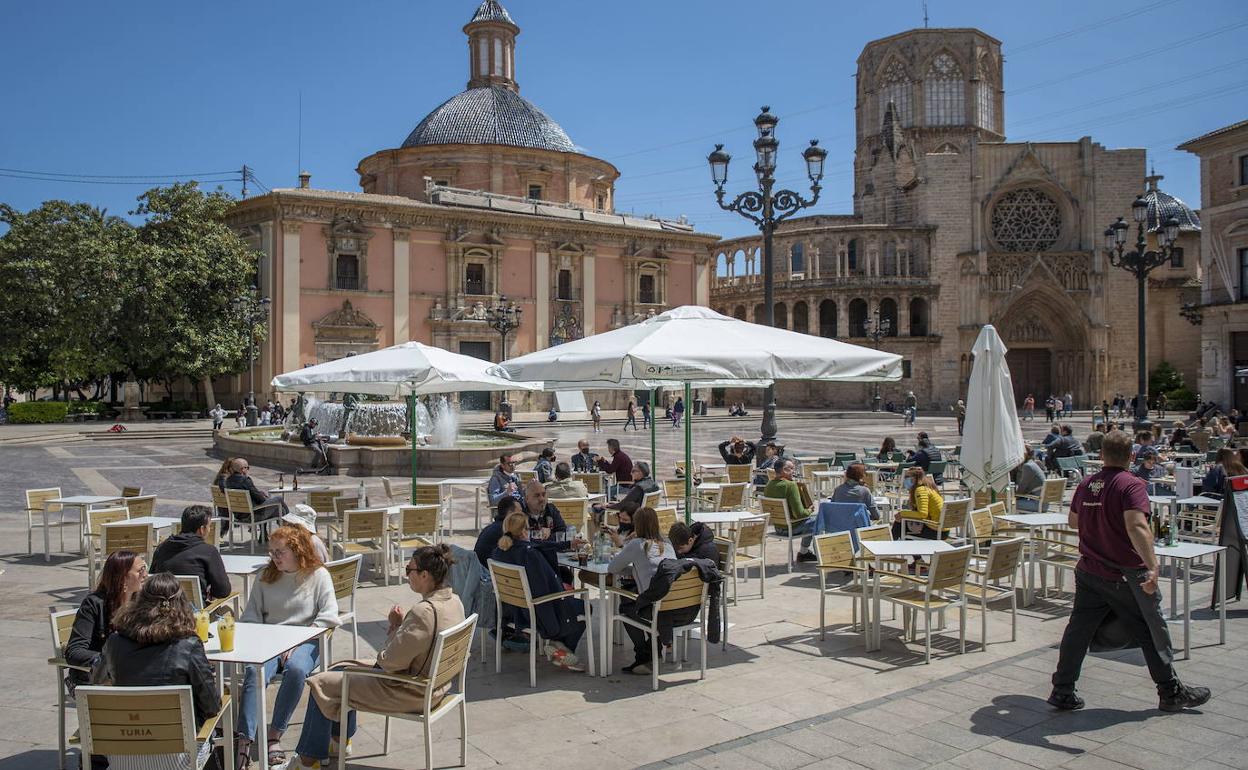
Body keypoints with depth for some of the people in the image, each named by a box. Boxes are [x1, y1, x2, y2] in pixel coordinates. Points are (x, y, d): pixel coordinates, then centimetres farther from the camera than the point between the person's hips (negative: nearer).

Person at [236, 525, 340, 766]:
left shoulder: (318, 575, 1)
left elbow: (329, 617, -7)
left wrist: (296, 642, -14)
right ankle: (243, 741, -33)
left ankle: (275, 735, -24)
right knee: (254, 672, -29)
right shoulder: (266, 576, 12)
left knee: (296, 669, -34)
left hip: (305, 640, -2)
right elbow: (250, 616, 14)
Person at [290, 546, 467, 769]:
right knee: (345, 667, 26)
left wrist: (395, 626, -10)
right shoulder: (454, 601, -4)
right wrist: (400, 624, -4)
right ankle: (341, 740, 39)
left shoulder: (424, 612, -32)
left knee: (321, 684, 4)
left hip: (411, 692, -9)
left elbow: (389, 662, -24)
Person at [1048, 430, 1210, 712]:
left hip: (1088, 572, 5)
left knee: (1078, 631, 7)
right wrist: (1152, 566, -34)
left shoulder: (1085, 484, 5)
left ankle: (1062, 692, 9)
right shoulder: (1131, 485, -15)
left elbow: (1073, 522, 18)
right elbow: (1136, 526, -30)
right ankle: (1171, 692, 25)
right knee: (1152, 632, 12)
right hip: (1126, 576, -5)